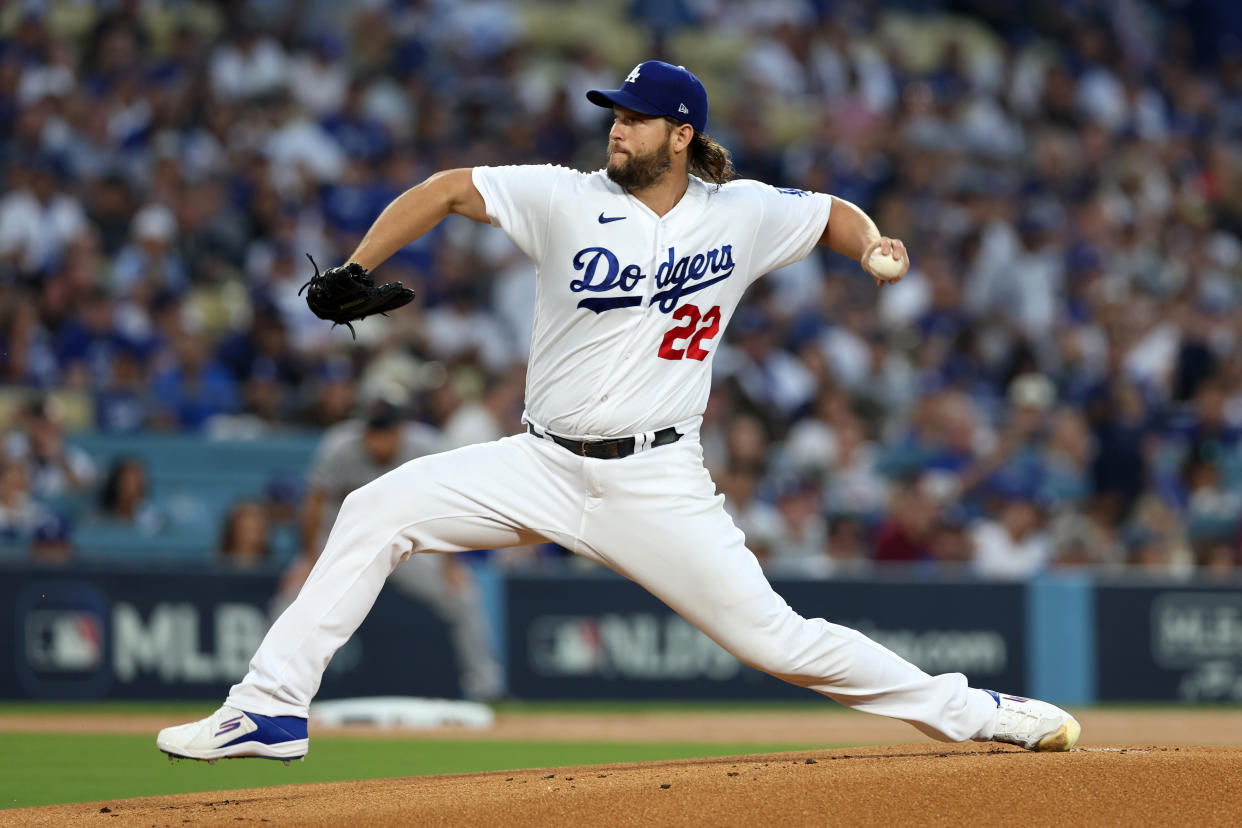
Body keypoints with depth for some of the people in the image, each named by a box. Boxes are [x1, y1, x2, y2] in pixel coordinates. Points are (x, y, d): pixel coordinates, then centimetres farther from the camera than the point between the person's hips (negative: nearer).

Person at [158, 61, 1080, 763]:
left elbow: (831, 213, 14)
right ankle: (271, 711, -9)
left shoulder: (742, 215, -1)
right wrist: (352, 275, -7)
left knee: (773, 637, -8)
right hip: (545, 464, 2)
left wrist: (874, 243, -8)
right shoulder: (569, 200, -3)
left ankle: (966, 710, 6)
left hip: (659, 480, -2)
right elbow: (448, 188, 1)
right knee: (376, 512, -12)